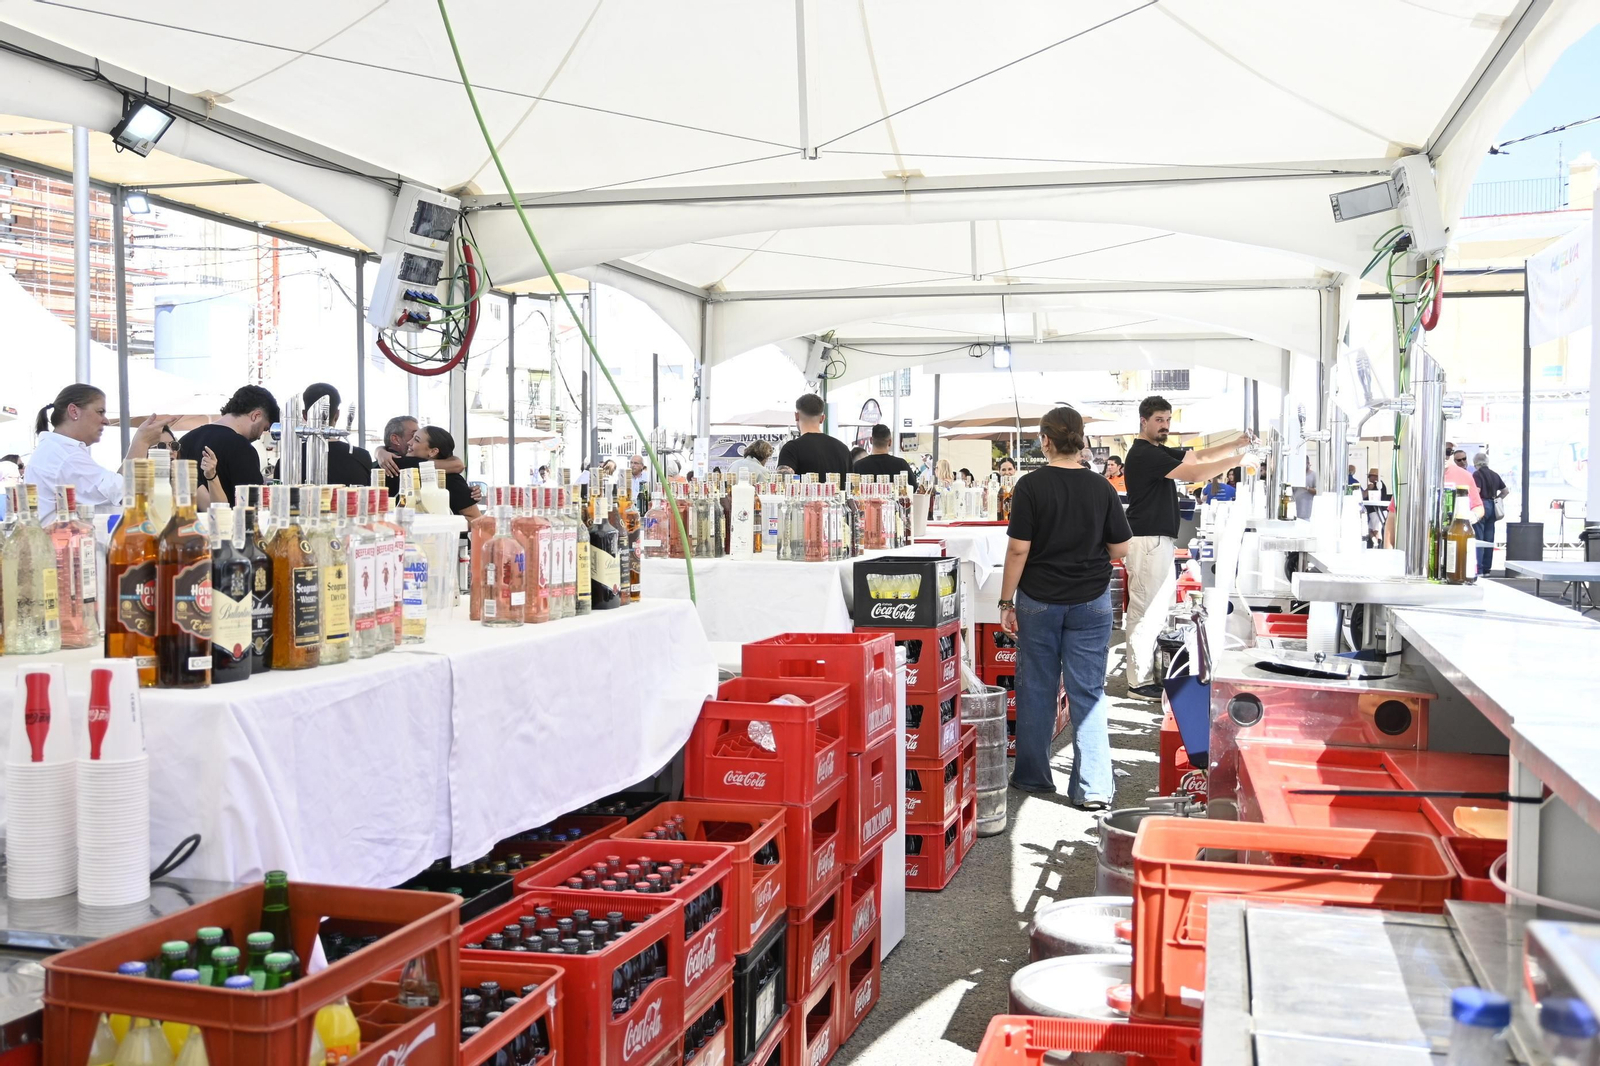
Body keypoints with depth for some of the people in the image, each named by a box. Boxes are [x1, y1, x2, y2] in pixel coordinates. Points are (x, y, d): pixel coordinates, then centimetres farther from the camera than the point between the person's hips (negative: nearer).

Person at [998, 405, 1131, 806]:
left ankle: (1033, 776, 23)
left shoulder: (1030, 486, -10)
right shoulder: (1101, 488, -2)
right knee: (1088, 693, 5)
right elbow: (1120, 549, 2)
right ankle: (1094, 786, 2)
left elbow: (1018, 549, -12)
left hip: (1039, 600, -1)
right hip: (1091, 600, 1)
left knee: (1037, 689, 11)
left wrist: (1006, 600, -4)